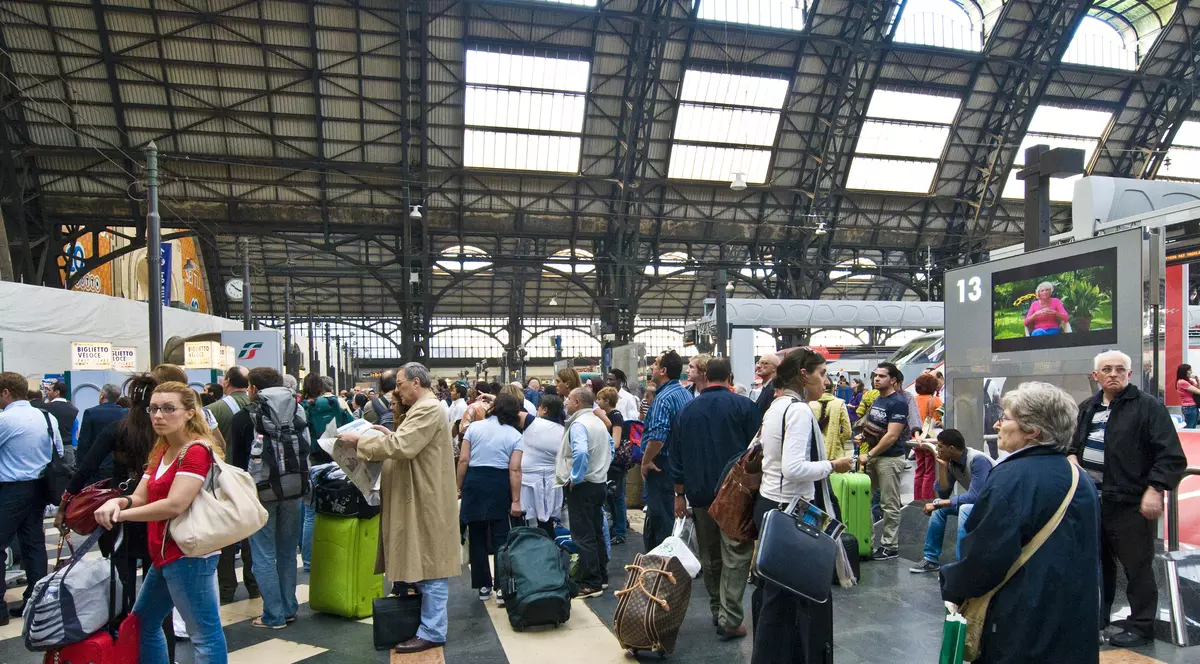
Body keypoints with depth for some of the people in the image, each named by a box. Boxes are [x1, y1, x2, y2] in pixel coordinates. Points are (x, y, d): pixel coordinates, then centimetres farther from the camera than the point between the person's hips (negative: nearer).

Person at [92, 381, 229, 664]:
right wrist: (118, 502, -13)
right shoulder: (160, 452, 15)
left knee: (205, 635, -3)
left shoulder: (197, 451, -16)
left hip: (188, 555, -10)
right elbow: (141, 498, 9)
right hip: (165, 555, 10)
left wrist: (121, 515, -14)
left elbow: (175, 504, -24)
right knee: (141, 623, 23)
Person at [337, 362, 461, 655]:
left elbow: (401, 446, -25)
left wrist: (360, 441, -16)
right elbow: (407, 445, 22)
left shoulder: (428, 410, -18)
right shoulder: (421, 409, 17)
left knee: (431, 565, -3)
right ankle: (431, 621, 24)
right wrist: (386, 435, 7)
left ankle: (431, 632, 3)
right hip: (420, 499, 11)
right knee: (425, 563, 15)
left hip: (427, 501, -11)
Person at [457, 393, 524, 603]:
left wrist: (460, 487, 7)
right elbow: (515, 470, -8)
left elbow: (463, 460, -2)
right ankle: (502, 588, 1)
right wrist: (516, 500, -7)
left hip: (474, 483, 1)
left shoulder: (475, 427, 3)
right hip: (500, 485, -1)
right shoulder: (515, 435, 0)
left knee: (477, 537, 11)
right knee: (501, 538, 4)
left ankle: (483, 586, 18)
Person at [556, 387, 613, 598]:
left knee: (583, 536, -4)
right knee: (597, 532, 17)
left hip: (582, 486, -9)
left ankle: (590, 584, 0)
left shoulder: (578, 424, -17)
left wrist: (574, 477, -21)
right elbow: (610, 447, 23)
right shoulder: (599, 422, 11)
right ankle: (601, 577, 26)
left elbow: (580, 452, -33)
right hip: (600, 483, 9)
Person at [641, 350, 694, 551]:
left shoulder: (663, 398, -20)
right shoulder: (687, 394, 9)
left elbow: (657, 437, -28)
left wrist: (645, 461, -15)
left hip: (661, 466, -9)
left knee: (659, 519, -2)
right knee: (674, 514, 17)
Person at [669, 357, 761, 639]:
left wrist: (680, 494, 15)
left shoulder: (687, 410, 7)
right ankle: (729, 620, -6)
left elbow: (677, 456, 10)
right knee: (735, 555, -1)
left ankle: (717, 612, 24)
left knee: (710, 556, 15)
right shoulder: (744, 406, -5)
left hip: (700, 494, 4)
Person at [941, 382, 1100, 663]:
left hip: (1022, 628, -8)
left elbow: (984, 555, -22)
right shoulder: (1079, 478, 6)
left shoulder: (1011, 478, -20)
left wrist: (951, 585, -5)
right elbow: (1090, 553, 16)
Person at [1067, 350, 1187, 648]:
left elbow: (1171, 456, -12)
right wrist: (1072, 457, 5)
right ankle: (1098, 615, 32)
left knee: (1137, 567, 2)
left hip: (1130, 503, -6)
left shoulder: (1148, 406, -7)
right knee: (1099, 563, 18)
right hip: (1090, 499, 6)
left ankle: (1141, 626, 15)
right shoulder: (1087, 408, 13)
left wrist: (1155, 489, -18)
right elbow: (1073, 443, 26)